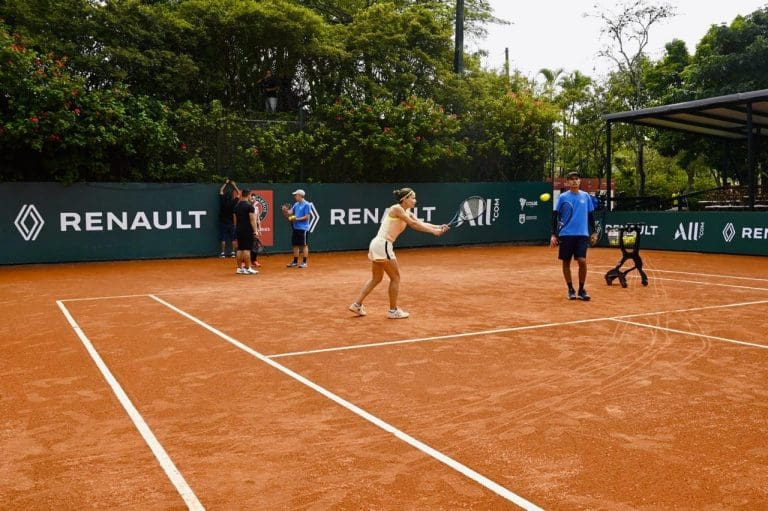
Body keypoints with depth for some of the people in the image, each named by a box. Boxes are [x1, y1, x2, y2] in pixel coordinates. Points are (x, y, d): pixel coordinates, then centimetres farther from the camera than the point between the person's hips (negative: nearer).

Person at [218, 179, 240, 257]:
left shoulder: (222, 202, -8)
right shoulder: (233, 203, -9)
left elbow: (221, 191, 5)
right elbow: (239, 194, 2)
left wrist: (226, 183, 13)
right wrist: (234, 185, 9)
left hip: (223, 223, 0)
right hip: (231, 223, 0)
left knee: (223, 239, 1)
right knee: (233, 238, 6)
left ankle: (223, 253, 0)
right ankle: (233, 252, 5)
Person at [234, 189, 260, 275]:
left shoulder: (237, 206, 12)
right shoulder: (249, 206, -11)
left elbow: (235, 220, 17)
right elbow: (252, 220, -15)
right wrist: (255, 231, -13)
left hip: (239, 231, 7)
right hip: (248, 230, -7)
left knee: (240, 249, 9)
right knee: (247, 249, -6)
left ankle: (239, 268, 12)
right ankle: (247, 269, -5)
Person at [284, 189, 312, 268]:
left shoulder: (306, 205, -9)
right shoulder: (296, 204, 14)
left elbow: (307, 217, -14)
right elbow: (290, 212, 7)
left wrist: (297, 219, -18)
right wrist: (285, 211, -13)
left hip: (303, 228, -8)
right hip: (296, 228, 8)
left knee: (304, 245, -1)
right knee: (295, 245, 11)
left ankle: (304, 262, 2)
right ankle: (295, 262, 18)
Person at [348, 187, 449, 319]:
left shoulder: (408, 213, 15)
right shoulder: (396, 208, -11)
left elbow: (420, 223, 5)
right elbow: (413, 224, -16)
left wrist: (438, 227, -8)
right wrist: (433, 231, -15)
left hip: (377, 244, 10)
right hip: (383, 245, -10)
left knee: (376, 278, 18)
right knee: (395, 278, 1)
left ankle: (357, 305, 20)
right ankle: (393, 310, 10)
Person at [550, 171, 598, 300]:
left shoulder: (586, 196, 7)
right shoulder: (562, 197, 0)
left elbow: (591, 215, 13)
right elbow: (555, 216, 0)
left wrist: (593, 232, 8)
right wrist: (554, 234, -7)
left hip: (582, 235, 1)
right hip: (566, 235, -1)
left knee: (582, 261, -9)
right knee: (566, 262, 4)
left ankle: (581, 290, 6)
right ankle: (571, 289, 18)